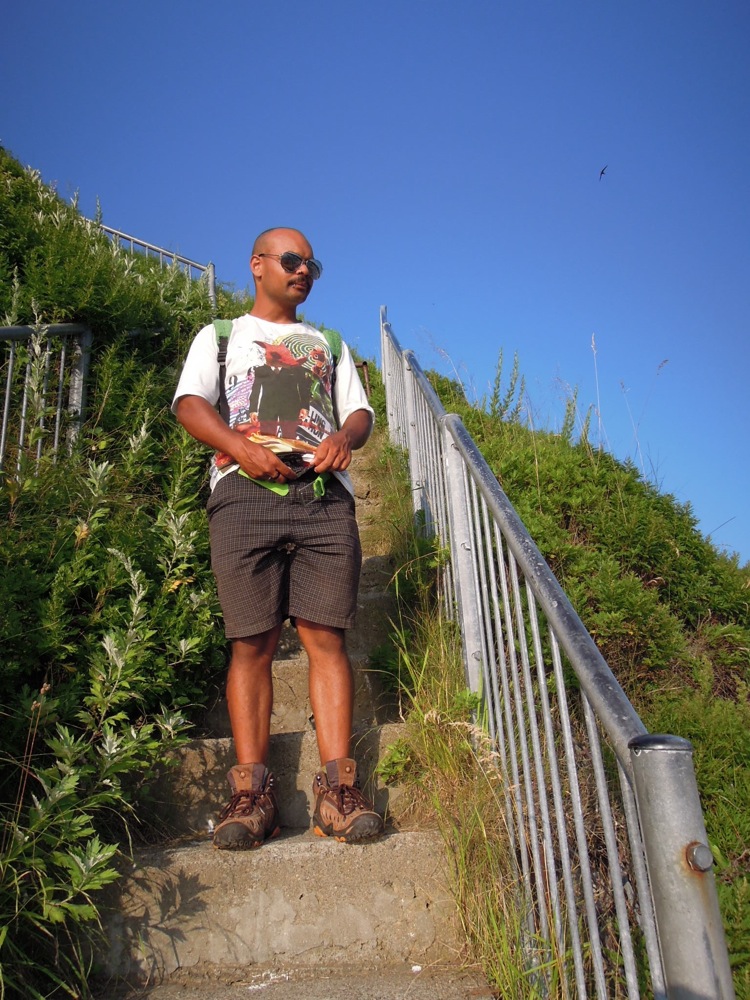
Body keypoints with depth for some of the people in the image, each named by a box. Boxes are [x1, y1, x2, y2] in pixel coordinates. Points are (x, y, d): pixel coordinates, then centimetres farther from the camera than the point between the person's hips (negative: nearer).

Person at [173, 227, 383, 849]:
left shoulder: (329, 344, 31)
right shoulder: (221, 335, 24)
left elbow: (361, 411, 21)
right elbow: (190, 404, 8)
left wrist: (346, 437, -4)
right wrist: (242, 448, -11)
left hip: (325, 498, 2)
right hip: (245, 496, -1)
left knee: (326, 636, -8)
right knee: (252, 643, -8)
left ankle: (337, 787, -9)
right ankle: (252, 791, -5)